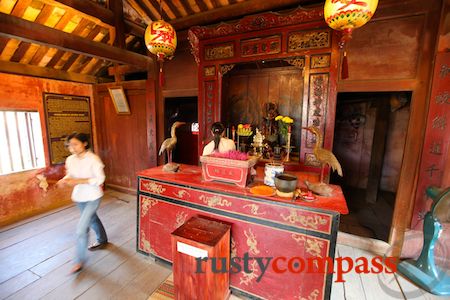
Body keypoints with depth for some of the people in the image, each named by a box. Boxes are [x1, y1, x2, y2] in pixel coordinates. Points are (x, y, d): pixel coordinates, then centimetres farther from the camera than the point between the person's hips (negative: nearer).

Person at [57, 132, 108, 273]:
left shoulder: (93, 159, -21)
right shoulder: (70, 160, -3)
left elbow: (100, 179, -21)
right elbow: (70, 175, 9)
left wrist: (79, 181, -27)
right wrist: (65, 180, -12)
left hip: (93, 198, -7)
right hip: (79, 197, 7)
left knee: (81, 228, -6)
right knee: (92, 219, 25)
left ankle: (80, 260, 15)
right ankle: (102, 240, 50)